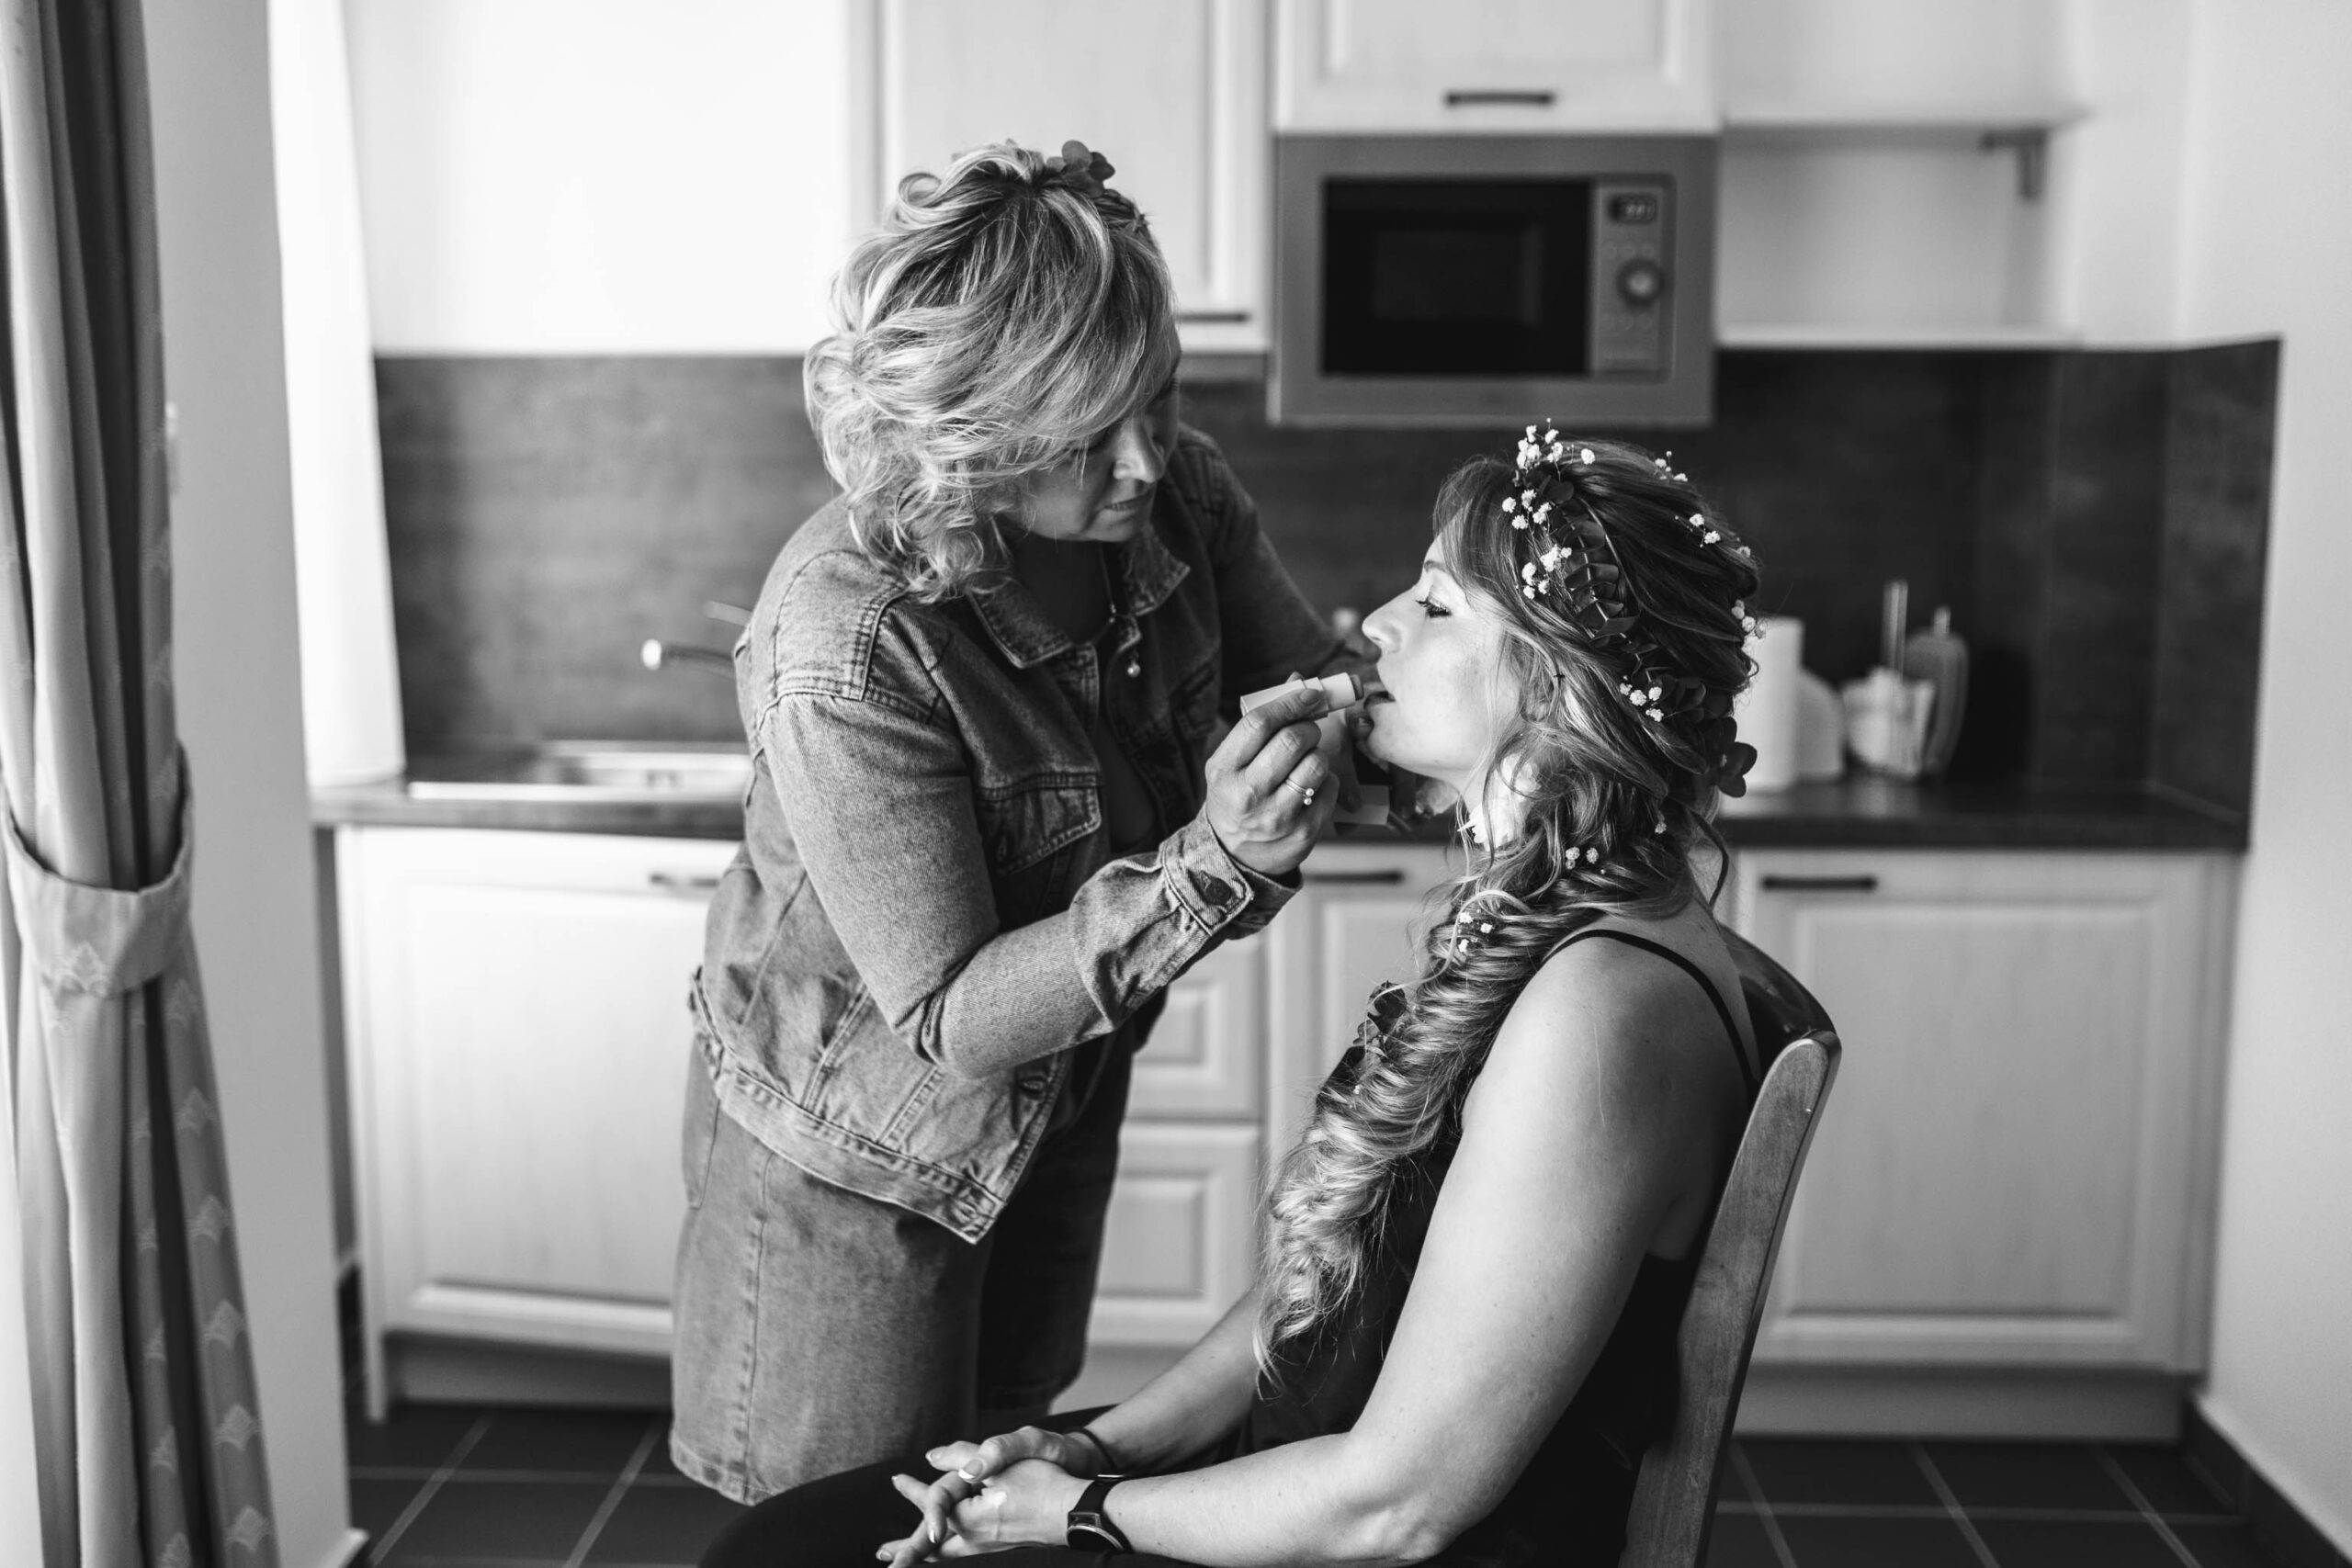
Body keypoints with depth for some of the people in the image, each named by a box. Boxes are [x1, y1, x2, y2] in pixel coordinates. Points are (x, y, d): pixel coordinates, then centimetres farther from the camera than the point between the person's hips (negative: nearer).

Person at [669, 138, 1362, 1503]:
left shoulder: (1174, 492, -17)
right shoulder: (847, 646, -35)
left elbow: (1320, 687, -4)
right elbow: (949, 1017, -32)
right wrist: (1209, 868, -43)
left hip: (1064, 1093, 6)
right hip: (862, 1142, -6)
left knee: (1003, 1475, 27)